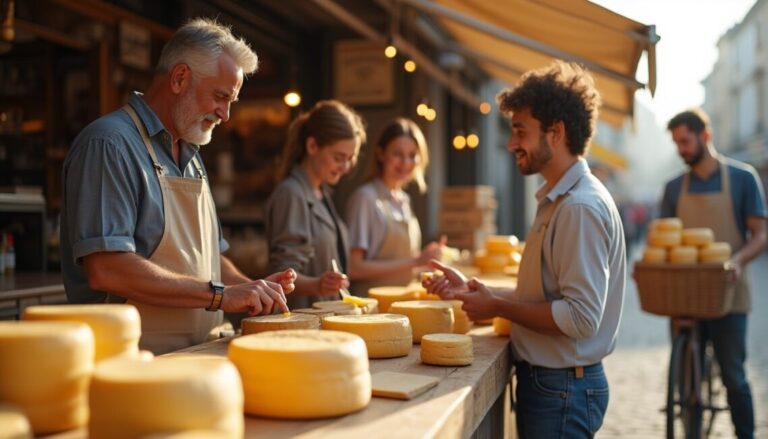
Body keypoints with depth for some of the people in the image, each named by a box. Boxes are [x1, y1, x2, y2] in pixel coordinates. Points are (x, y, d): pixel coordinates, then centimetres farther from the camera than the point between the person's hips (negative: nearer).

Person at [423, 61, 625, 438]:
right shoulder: (558, 199, 11)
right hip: (546, 379, 9)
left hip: (562, 388, -9)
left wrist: (498, 306, -15)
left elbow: (580, 318, -25)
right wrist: (470, 289, 7)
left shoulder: (580, 207, -21)